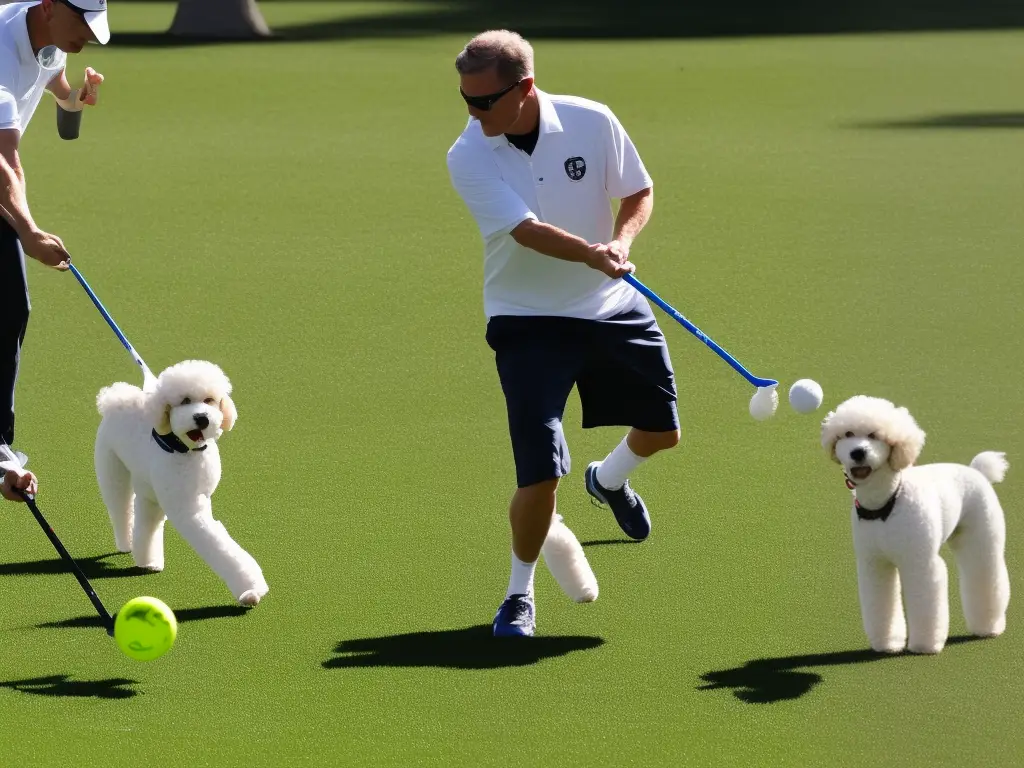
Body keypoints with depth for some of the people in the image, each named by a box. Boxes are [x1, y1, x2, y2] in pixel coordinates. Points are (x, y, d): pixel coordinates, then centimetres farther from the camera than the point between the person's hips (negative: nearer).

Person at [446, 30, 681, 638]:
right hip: (528, 321, -3)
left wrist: (621, 240, -18)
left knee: (661, 430, 15)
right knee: (540, 474, -13)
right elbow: (527, 230, -28)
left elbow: (639, 193, 3)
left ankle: (610, 479, 51)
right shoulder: (468, 158, -18)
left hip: (612, 308, 4)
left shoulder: (593, 124, -11)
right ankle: (520, 594, 10)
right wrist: (594, 255, -45)